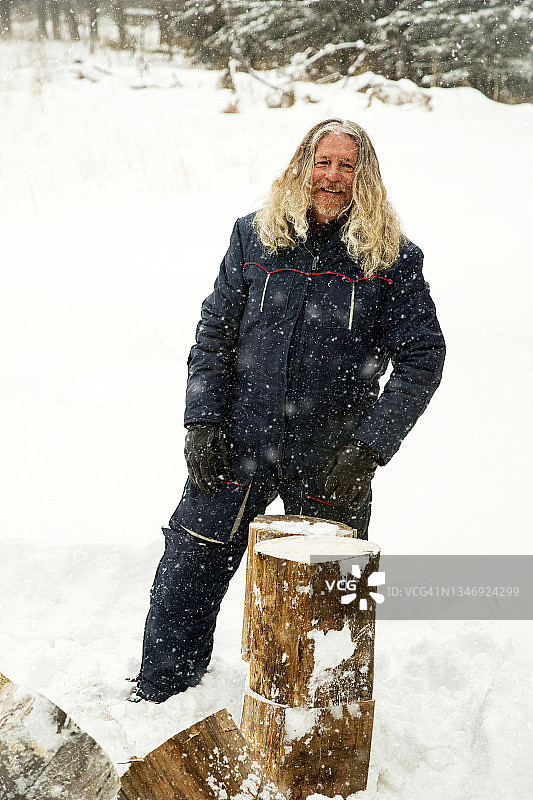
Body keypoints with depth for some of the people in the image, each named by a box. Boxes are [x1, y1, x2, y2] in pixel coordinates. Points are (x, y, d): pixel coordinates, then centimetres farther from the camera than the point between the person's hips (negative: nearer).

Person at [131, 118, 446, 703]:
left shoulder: (393, 259, -4)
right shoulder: (254, 236, 2)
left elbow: (422, 358, -6)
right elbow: (215, 333, 6)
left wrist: (368, 448, -14)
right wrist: (203, 421, -4)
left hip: (330, 459, -1)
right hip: (239, 443, 1)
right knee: (187, 576, 6)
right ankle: (158, 697, 27)